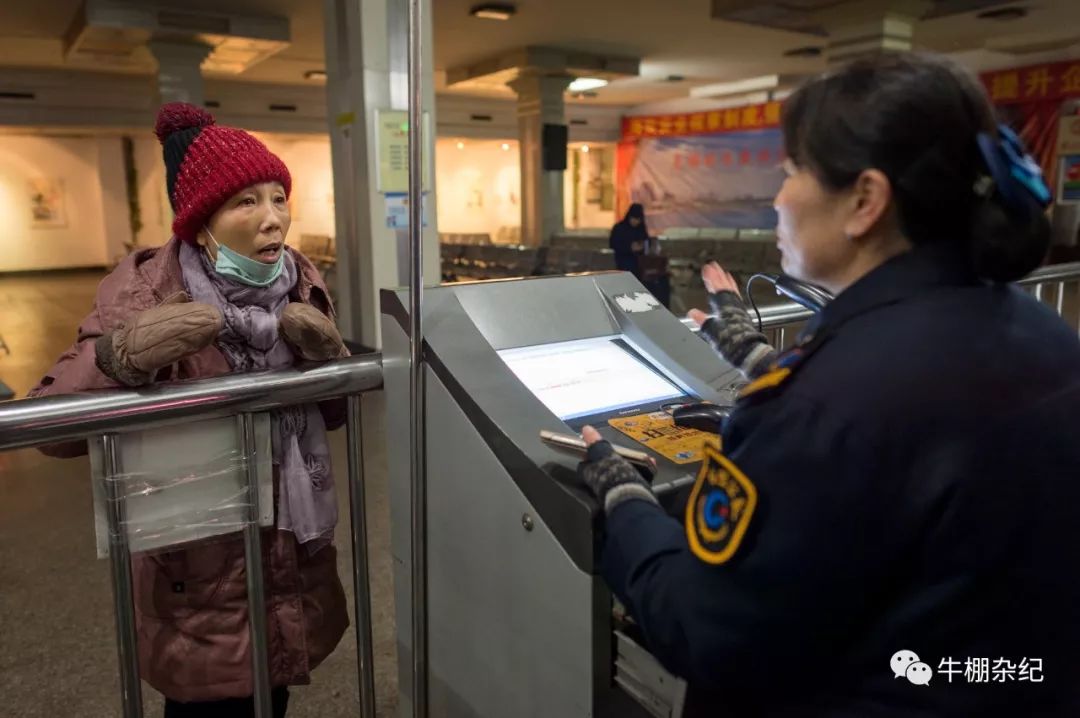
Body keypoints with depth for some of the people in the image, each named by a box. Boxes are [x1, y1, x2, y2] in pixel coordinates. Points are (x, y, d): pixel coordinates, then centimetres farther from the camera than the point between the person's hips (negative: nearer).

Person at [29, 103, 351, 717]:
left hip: (293, 562, 4)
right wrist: (122, 353, -36)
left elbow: (334, 414, 3)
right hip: (201, 577, -4)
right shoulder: (146, 294, -15)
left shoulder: (300, 281, -3)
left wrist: (327, 353, -17)